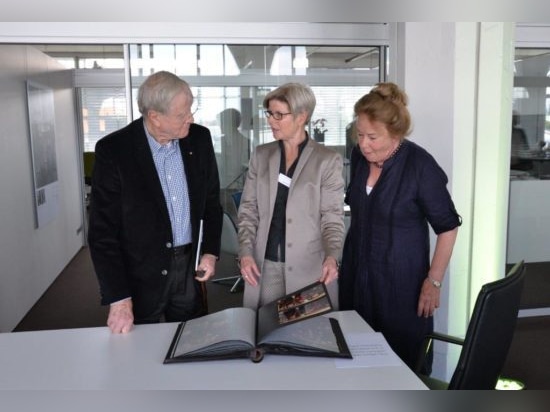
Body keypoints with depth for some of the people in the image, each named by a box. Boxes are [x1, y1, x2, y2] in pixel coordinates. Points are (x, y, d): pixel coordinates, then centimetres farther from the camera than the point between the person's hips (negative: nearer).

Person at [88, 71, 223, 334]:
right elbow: (103, 230, -13)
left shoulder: (199, 139, -3)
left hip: (190, 269, 3)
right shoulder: (113, 150, -15)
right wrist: (119, 298, -15)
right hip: (141, 277, -3)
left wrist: (210, 251, 1)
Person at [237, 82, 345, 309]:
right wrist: (245, 252, -3)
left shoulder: (328, 160, -3)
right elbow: (248, 210, 8)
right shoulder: (260, 155, 7)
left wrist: (332, 256, -20)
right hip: (265, 267, 3)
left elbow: (332, 217, -4)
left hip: (310, 267, -3)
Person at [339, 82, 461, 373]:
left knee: (401, 355, 6)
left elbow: (447, 227, -11)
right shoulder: (359, 155, -1)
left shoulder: (420, 165, -18)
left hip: (401, 278, -5)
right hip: (356, 271, 6)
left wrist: (434, 281, -10)